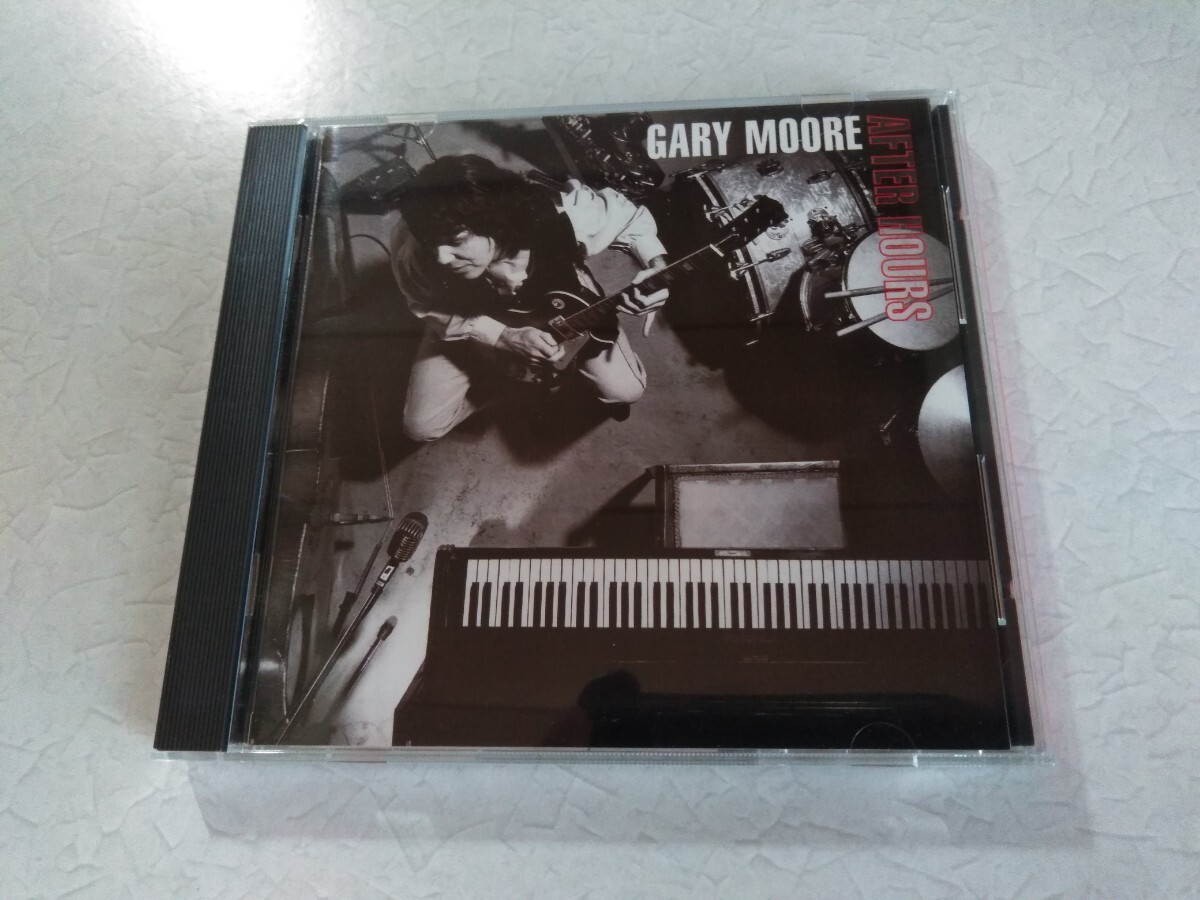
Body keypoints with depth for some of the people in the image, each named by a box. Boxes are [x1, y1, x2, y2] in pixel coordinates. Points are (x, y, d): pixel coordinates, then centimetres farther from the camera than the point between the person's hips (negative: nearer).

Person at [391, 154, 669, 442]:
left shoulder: (561, 217, -40)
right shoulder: (412, 253, -40)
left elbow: (629, 215, -18)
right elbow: (432, 309, -18)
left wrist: (656, 264, -38)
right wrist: (503, 337, -32)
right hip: (471, 321, 1)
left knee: (624, 389, -14)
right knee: (422, 425, -6)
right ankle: (504, 369, 19)